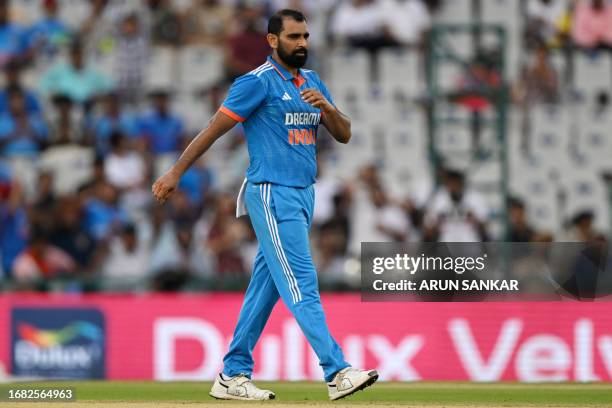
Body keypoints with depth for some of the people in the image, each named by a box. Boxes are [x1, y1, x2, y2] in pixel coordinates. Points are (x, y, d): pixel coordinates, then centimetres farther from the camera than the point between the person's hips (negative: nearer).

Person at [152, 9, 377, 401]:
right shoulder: (258, 82, -8)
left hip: (304, 193, 8)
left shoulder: (312, 82, 15)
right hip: (272, 195, -8)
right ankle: (337, 372, -19)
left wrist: (327, 107, -10)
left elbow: (344, 134, 11)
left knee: (266, 286, 9)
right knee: (301, 283, -12)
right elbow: (215, 128, -7)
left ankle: (233, 376, 15)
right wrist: (176, 173, -7)